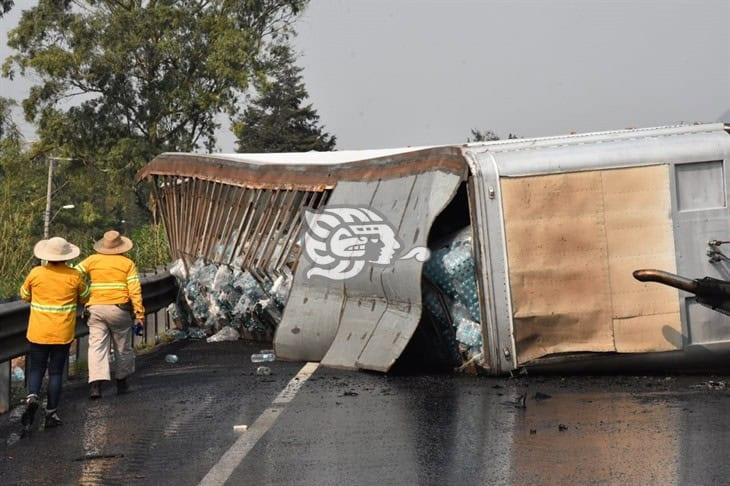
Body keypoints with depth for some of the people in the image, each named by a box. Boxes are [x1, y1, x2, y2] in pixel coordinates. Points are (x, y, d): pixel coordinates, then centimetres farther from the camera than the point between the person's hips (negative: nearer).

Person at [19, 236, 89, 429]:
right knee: (56, 372, 8)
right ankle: (51, 413, 9)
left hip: (38, 333, 0)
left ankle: (32, 397, -14)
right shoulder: (74, 276, -8)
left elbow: (24, 295, 9)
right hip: (63, 333, 0)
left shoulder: (36, 273, -7)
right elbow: (85, 298, 8)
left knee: (36, 369, 12)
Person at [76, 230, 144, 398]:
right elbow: (134, 290, -4)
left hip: (96, 309, 1)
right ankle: (121, 382, 25)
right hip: (119, 309, -1)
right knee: (122, 347, 15)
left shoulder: (92, 260, 6)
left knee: (97, 346, -2)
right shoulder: (127, 263, 2)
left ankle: (95, 384, -17)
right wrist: (139, 313, -2)